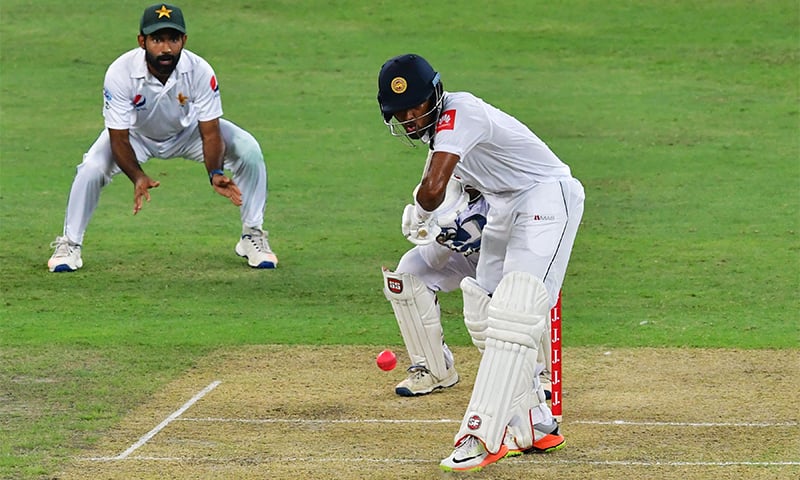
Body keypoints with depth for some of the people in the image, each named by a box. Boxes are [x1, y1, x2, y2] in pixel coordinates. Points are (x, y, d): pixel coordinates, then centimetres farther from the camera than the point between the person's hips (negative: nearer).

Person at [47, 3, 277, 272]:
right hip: (136, 134, -1)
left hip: (188, 131, 1)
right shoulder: (120, 73, -35)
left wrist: (215, 174, -47)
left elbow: (210, 132, -27)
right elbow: (119, 138, -31)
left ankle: (252, 236, -1)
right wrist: (137, 178, -50)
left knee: (248, 150, -20)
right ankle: (69, 245, -2)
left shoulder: (199, 71, -32)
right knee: (92, 169, -26)